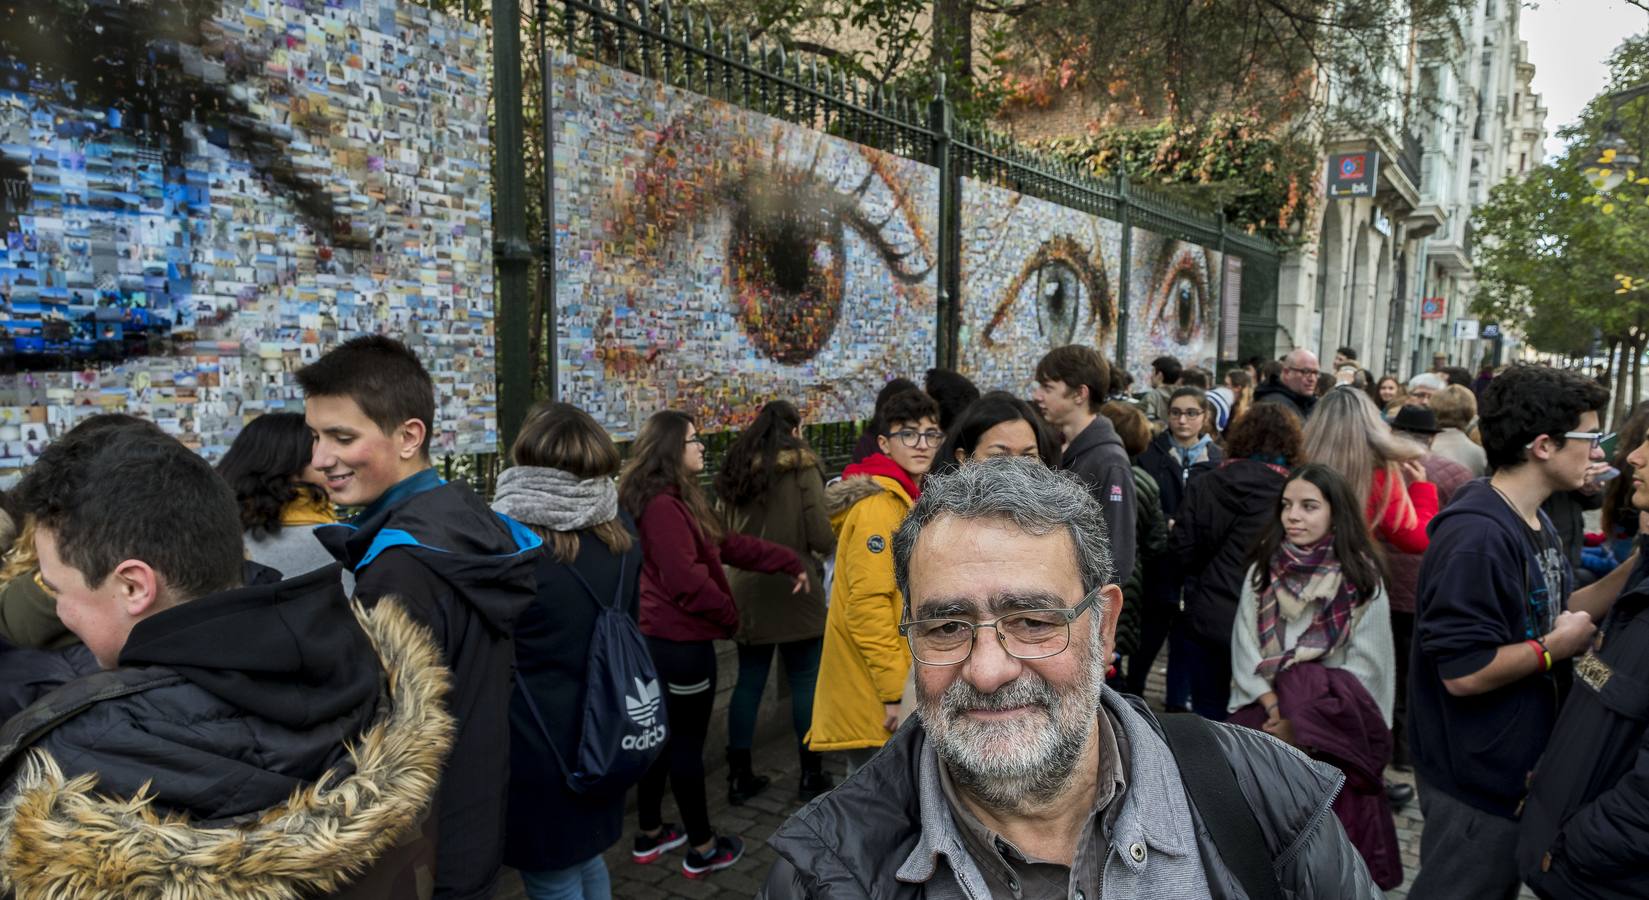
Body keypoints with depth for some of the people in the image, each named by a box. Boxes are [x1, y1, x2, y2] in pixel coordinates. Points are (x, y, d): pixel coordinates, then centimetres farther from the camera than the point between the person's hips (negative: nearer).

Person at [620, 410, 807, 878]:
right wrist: (728, 615, -9)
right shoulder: (662, 506, -23)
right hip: (682, 641, -10)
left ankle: (649, 834, 33)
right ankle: (702, 849, 17)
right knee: (688, 744, 3)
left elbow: (725, 542, 12)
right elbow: (686, 579, -25)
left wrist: (787, 561, 10)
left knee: (662, 736, 20)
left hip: (660, 636, 11)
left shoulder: (677, 499, 10)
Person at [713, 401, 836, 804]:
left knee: (749, 681, 12)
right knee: (805, 680, 8)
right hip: (793, 589, -5)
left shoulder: (734, 469, 6)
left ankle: (739, 776, 19)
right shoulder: (802, 468, -9)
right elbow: (821, 537, -13)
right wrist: (832, 543, 9)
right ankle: (810, 774, 18)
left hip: (746, 590, 5)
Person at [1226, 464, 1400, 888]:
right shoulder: (1264, 569, 4)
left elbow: (1365, 666, -6)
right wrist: (1275, 707, -11)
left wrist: (1302, 723, -9)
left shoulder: (1362, 579, -5)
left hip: (1331, 731, -2)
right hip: (1265, 715, 2)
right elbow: (1246, 650, 1)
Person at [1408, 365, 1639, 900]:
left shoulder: (1535, 521, 6)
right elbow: (1463, 672, -31)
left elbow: (1555, 612, 12)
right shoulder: (1476, 536, -28)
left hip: (1518, 766, 10)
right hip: (1479, 779, -10)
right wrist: (1555, 647, -17)